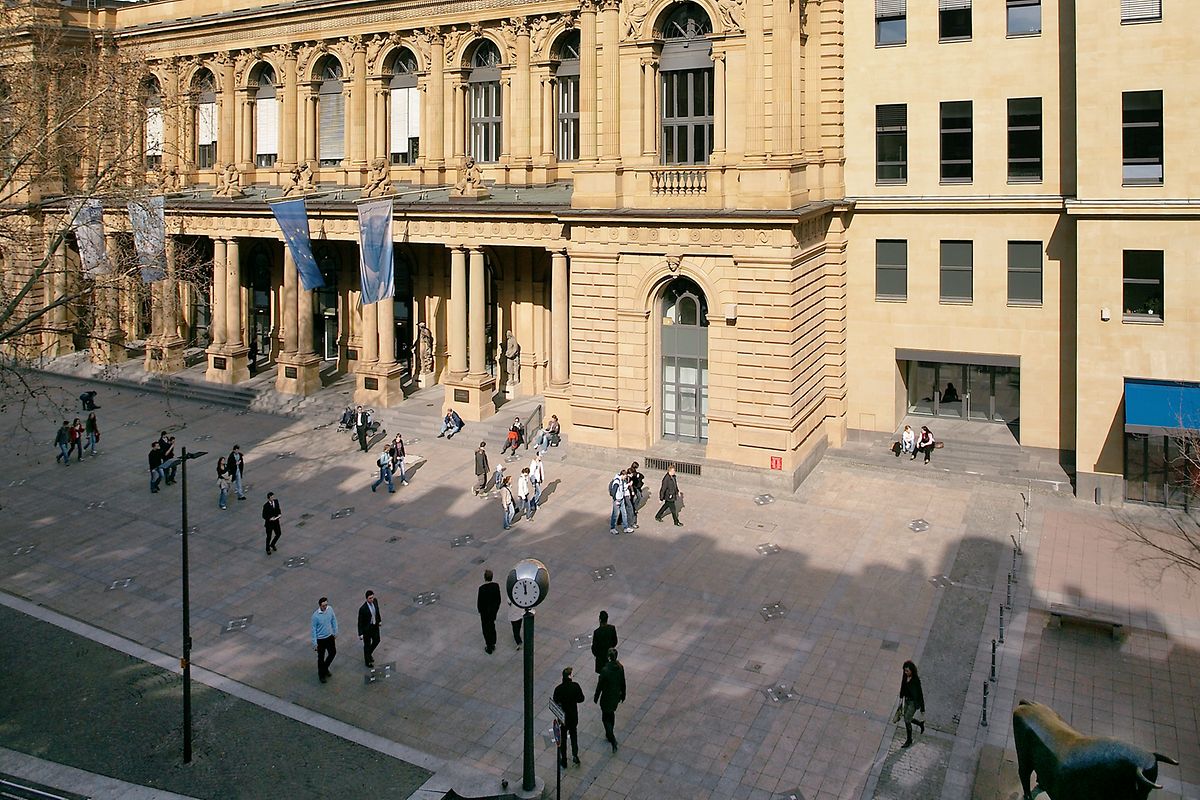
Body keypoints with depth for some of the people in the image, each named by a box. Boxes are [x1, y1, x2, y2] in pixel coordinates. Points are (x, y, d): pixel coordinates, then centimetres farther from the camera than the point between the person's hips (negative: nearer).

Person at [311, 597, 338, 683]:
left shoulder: (330, 609, -12)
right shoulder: (316, 615, -26)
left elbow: (334, 620, 4)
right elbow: (314, 629, -17)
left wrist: (335, 632, 11)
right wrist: (314, 643, -13)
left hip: (330, 636, 5)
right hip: (320, 639, -5)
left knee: (333, 653, 17)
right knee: (321, 658, 10)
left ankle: (325, 668, 43)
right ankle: (321, 674, 32)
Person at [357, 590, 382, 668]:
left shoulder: (375, 601, -12)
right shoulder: (363, 608, -30)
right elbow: (360, 622, -21)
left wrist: (379, 620, 19)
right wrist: (360, 634, -17)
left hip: (375, 626, 6)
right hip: (367, 628, -6)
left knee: (376, 641, 22)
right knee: (367, 645, 14)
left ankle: (369, 653, 51)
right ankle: (367, 661, 35)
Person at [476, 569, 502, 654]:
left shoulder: (482, 587, -25)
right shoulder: (496, 585, -11)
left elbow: (479, 600, -16)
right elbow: (499, 598, -1)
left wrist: (479, 610, 1)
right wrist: (496, 607, 14)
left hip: (485, 611, -5)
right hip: (494, 610, 5)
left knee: (486, 629, 10)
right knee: (492, 626, 23)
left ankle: (489, 647, 18)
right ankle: (493, 645, 34)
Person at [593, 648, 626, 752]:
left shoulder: (605, 670, -27)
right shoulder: (620, 668, -11)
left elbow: (600, 685, -17)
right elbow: (623, 683, 1)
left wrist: (596, 697, -2)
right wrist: (622, 695, 15)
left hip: (607, 698, -5)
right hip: (616, 696, 5)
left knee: (606, 718, 9)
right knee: (611, 714, 26)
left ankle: (613, 740, -1)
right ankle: (609, 735, 41)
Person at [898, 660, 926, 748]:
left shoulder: (916, 680, -27)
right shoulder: (905, 677, -7)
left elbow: (920, 694, -21)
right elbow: (903, 687, 9)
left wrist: (922, 709, -15)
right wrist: (901, 699, 15)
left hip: (914, 702, -7)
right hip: (907, 700, 7)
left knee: (907, 720, -2)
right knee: (907, 719, 18)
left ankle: (909, 740, 16)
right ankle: (920, 723, 46)